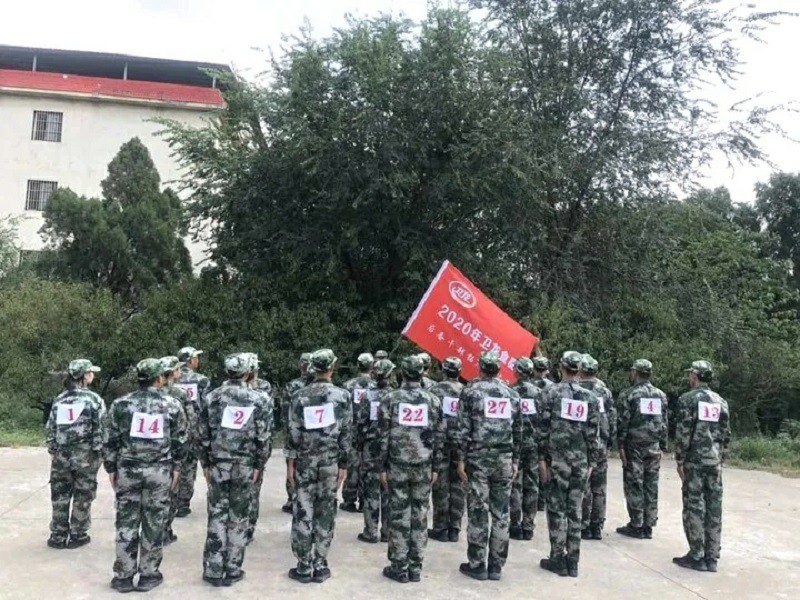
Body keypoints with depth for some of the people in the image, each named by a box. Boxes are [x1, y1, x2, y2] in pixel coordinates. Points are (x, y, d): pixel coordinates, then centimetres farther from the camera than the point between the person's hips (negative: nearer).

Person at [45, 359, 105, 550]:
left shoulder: (59, 399, 6)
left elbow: (51, 428, 8)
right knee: (82, 496, 7)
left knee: (60, 495, 11)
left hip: (61, 455, 4)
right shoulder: (93, 399, -7)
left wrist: (52, 451, 16)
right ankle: (77, 535, 14)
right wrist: (100, 450, -2)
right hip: (85, 455, -4)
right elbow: (100, 428, -10)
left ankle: (58, 536, 19)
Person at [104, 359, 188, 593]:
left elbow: (110, 440, -1)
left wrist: (111, 469, 9)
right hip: (159, 471, 0)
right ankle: (148, 575, 16)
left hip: (127, 470, 1)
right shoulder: (172, 405, -2)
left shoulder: (121, 404, -3)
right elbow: (180, 440, 2)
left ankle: (124, 576, 16)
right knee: (154, 523, 7)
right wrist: (176, 467, 12)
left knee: (126, 522, 9)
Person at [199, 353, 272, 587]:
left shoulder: (212, 397, 0)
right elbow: (264, 438, -6)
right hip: (245, 466, -1)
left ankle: (213, 570, 13)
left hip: (218, 465, 2)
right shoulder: (260, 400, -6)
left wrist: (205, 464, 12)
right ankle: (232, 570, 15)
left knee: (217, 516, 9)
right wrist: (258, 466, 4)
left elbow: (203, 435, 3)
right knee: (239, 517, 8)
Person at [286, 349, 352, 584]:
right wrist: (344, 464, 5)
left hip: (305, 461, 0)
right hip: (331, 462, 0)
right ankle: (320, 565, 14)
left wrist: (291, 462, 5)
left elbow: (293, 432, -2)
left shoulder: (299, 396, -3)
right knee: (325, 513, 8)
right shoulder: (343, 396, -3)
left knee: (303, 512, 6)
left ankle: (304, 566, 11)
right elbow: (346, 434, -2)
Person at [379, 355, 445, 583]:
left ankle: (399, 567, 11)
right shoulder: (433, 400, 2)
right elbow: (439, 436, 3)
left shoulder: (392, 399, -4)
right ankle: (416, 567, 15)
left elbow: (384, 435, -4)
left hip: (397, 465, -2)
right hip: (423, 466, 2)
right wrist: (436, 468, 10)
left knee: (399, 516, 4)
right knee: (420, 516, 8)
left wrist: (382, 467, 2)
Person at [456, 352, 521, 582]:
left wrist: (461, 459, -2)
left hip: (478, 458, -3)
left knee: (478, 512, 2)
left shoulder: (470, 391, -2)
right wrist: (515, 460, 16)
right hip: (504, 459, 3)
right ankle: (496, 566, 14)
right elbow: (518, 431, 10)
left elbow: (464, 429, -7)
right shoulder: (512, 394, 9)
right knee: (501, 513, 8)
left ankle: (477, 565, 8)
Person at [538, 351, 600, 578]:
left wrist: (542, 457, -2)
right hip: (581, 461, 3)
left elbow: (545, 427, -7)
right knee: (575, 510, 8)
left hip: (558, 459, -3)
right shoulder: (589, 397, 6)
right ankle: (572, 560, 14)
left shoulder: (552, 392, -4)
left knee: (557, 508, 4)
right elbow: (592, 432, 5)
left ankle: (558, 559, 7)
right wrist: (592, 462, 11)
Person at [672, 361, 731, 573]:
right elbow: (726, 435, 10)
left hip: (694, 460, -5)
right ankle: (711, 558, 13)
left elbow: (683, 433, -11)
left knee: (694, 507, 1)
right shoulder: (720, 401, 10)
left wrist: (679, 460, -5)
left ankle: (696, 556, 3)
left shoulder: (688, 399, -7)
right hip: (715, 461, 5)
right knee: (714, 508, 7)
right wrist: (721, 459, 16)